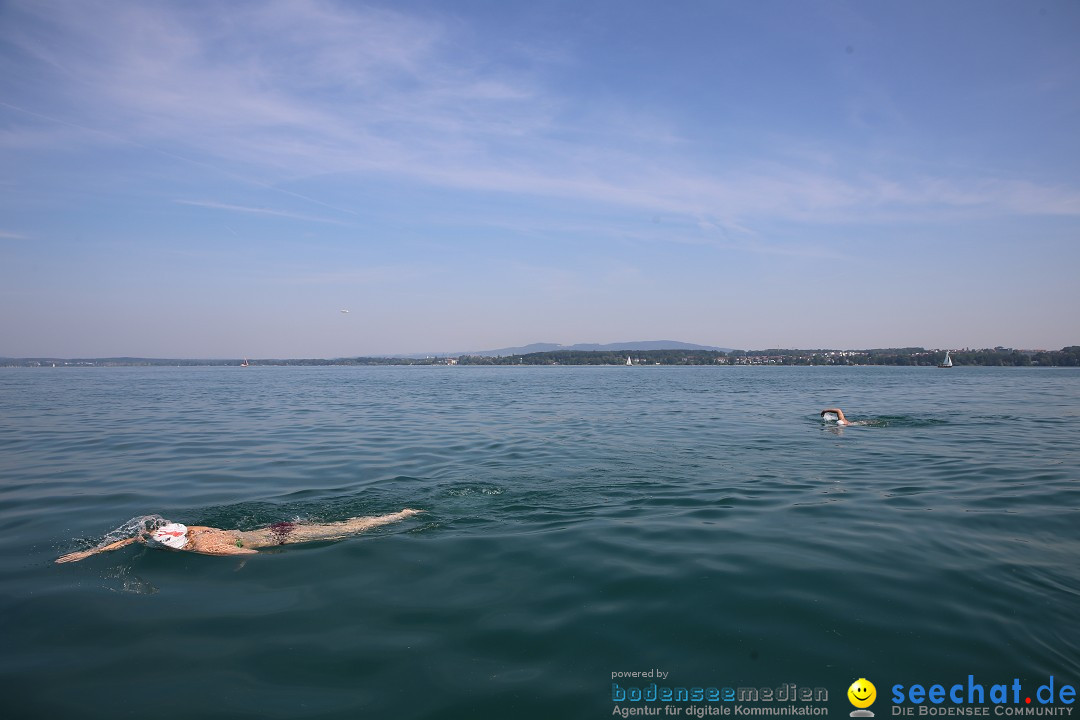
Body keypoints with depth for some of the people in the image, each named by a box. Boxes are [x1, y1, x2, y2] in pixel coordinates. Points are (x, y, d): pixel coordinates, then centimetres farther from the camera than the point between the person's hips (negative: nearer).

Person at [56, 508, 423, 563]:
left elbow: (251, 554, -26)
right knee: (345, 526, 14)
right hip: (278, 529, 7)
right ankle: (403, 513, 23)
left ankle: (405, 514, 15)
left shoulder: (205, 546, -26)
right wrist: (86, 553, 6)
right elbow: (130, 540, 9)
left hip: (283, 539, -7)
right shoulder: (183, 531, -3)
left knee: (349, 530, 4)